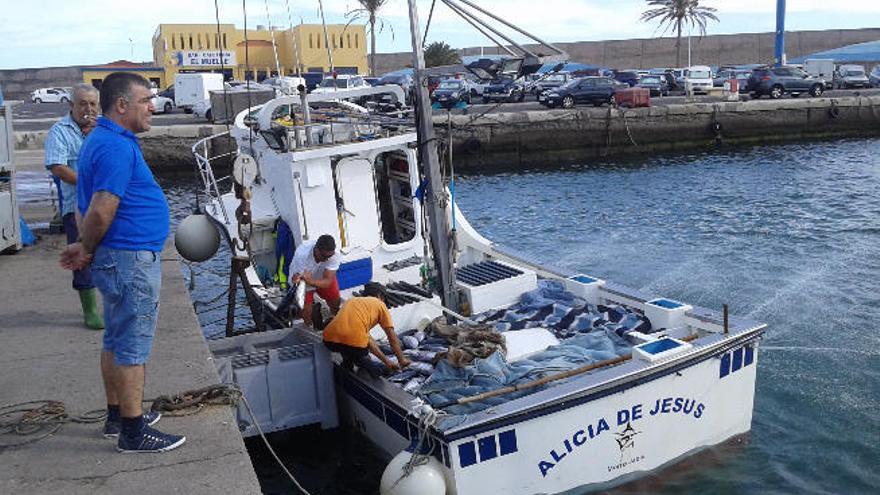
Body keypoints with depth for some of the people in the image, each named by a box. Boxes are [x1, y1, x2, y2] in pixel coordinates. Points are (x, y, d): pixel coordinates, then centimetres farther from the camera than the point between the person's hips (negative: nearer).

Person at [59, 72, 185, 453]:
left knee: (117, 342, 18)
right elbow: (101, 211, -25)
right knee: (133, 348, -2)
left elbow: (96, 210, 16)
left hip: (118, 259, 10)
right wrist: (87, 250, -9)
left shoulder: (103, 140, 14)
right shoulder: (117, 148, -20)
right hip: (131, 261, -10)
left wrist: (86, 248, 7)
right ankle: (134, 433, 8)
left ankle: (118, 415, 31)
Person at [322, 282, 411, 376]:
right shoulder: (379, 304, 18)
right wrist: (402, 360, 27)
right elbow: (392, 336, 14)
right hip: (355, 344, -5)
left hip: (329, 340, 5)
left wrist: (385, 360, 36)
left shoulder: (351, 301, 33)